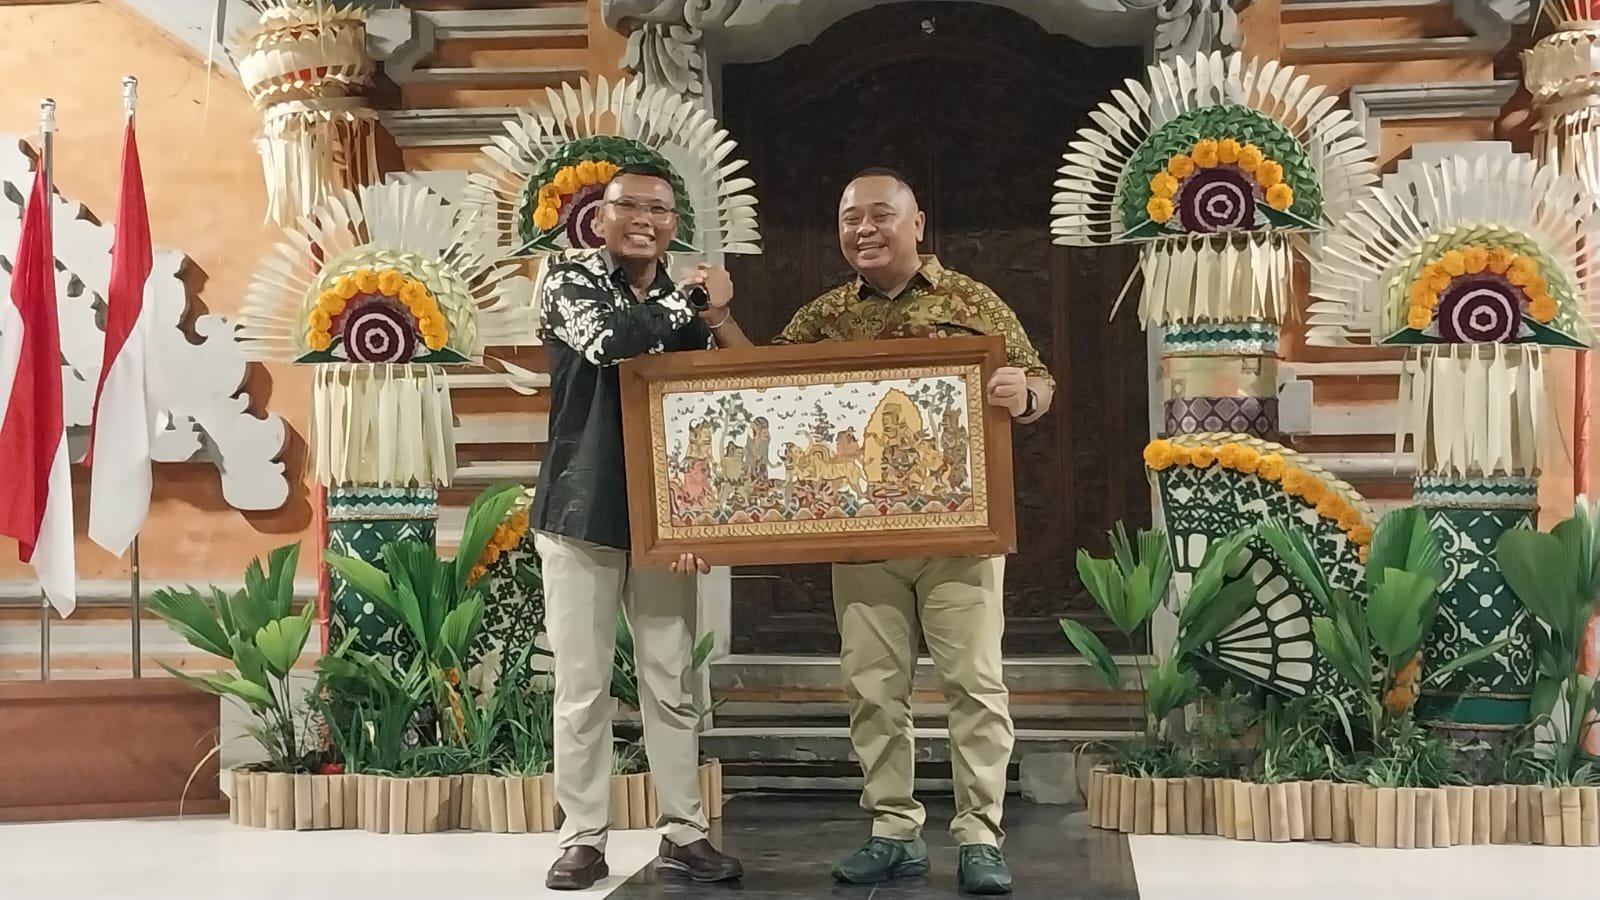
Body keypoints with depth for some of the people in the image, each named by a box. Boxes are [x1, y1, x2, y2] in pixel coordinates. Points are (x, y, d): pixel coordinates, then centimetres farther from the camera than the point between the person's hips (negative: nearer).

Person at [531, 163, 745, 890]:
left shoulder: (688, 310, 9)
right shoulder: (569, 279, 0)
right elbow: (612, 341, -22)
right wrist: (694, 300, -8)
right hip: (580, 516, -3)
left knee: (672, 685, 7)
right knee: (582, 686, 1)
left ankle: (683, 832, 16)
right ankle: (583, 837, 10)